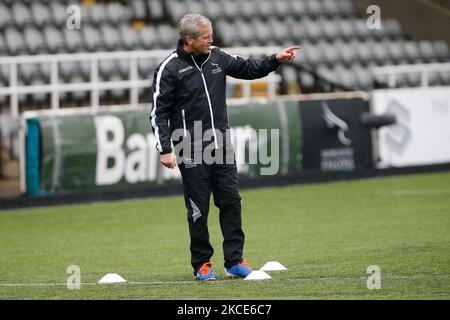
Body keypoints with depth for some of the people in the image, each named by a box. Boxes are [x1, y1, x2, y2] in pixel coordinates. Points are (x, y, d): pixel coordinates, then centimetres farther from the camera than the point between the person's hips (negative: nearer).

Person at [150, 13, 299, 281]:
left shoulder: (217, 57, 6)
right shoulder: (170, 68, -9)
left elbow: (248, 69, 20)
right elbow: (159, 112, -8)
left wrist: (276, 60, 6)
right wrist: (165, 150, -13)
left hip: (221, 146, 5)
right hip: (191, 151, -5)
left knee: (231, 202, 2)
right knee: (198, 209, 0)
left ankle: (235, 261, 9)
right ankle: (202, 264, 11)